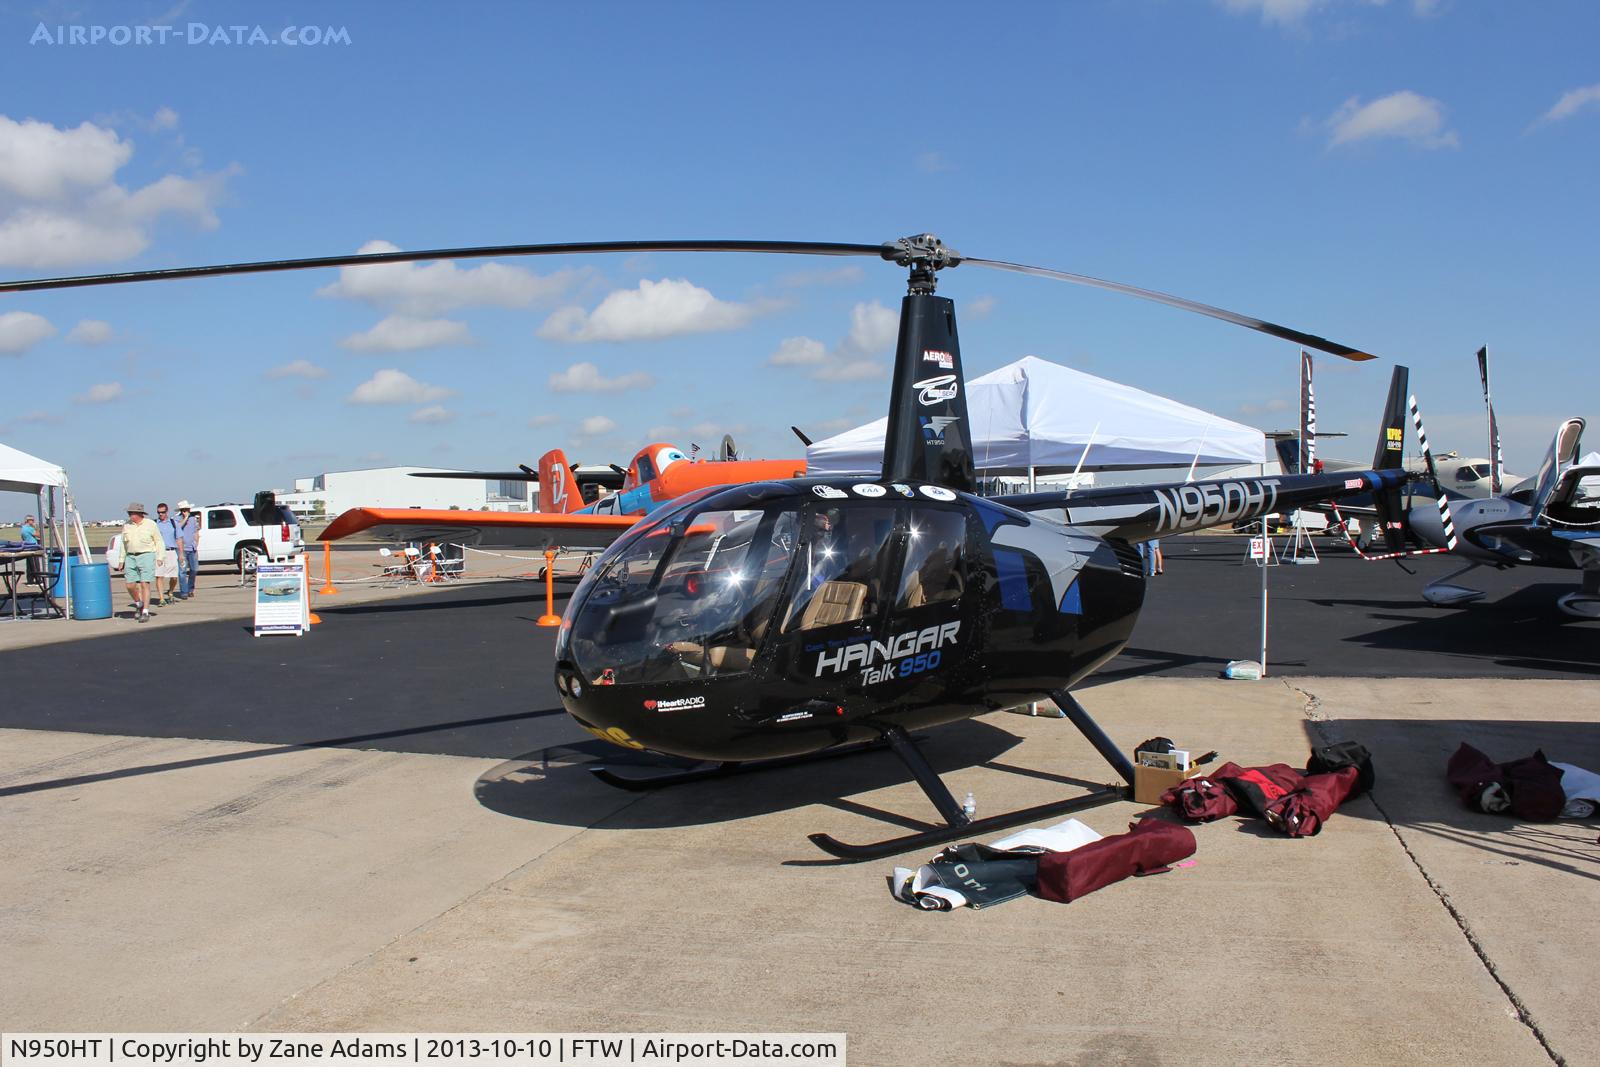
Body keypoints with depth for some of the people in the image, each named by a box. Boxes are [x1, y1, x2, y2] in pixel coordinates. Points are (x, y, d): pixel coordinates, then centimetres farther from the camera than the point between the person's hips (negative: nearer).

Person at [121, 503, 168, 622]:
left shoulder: (150, 525, -2)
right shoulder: (126, 525, 8)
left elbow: (159, 542, 3)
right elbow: (124, 545, 16)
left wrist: (160, 557, -8)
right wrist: (122, 561, 15)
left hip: (147, 556, -4)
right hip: (131, 558, 4)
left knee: (144, 585, -10)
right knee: (130, 585, 0)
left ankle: (145, 612, -9)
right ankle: (139, 605, 26)